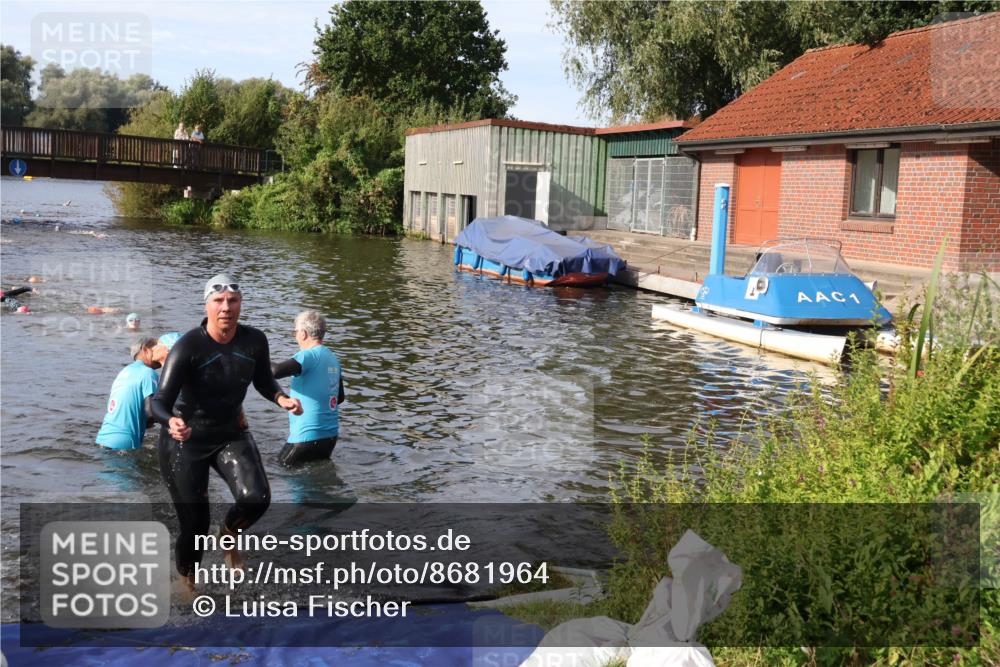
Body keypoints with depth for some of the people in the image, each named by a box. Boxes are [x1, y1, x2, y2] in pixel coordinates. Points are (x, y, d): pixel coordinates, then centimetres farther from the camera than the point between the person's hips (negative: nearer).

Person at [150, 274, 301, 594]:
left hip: (230, 435, 3)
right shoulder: (188, 347, -23)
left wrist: (281, 398, -14)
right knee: (195, 525, 0)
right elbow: (160, 401, -26)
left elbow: (263, 382, 7)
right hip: (185, 442, -3)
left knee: (256, 499, -21)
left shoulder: (254, 341, -11)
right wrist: (171, 422, -49)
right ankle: (187, 580, 34)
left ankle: (230, 532, 15)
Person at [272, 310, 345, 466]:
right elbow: (340, 397, 19)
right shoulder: (333, 358, 10)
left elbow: (276, 371, -30)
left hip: (308, 437, -8)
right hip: (331, 435, 8)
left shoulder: (309, 355, -16)